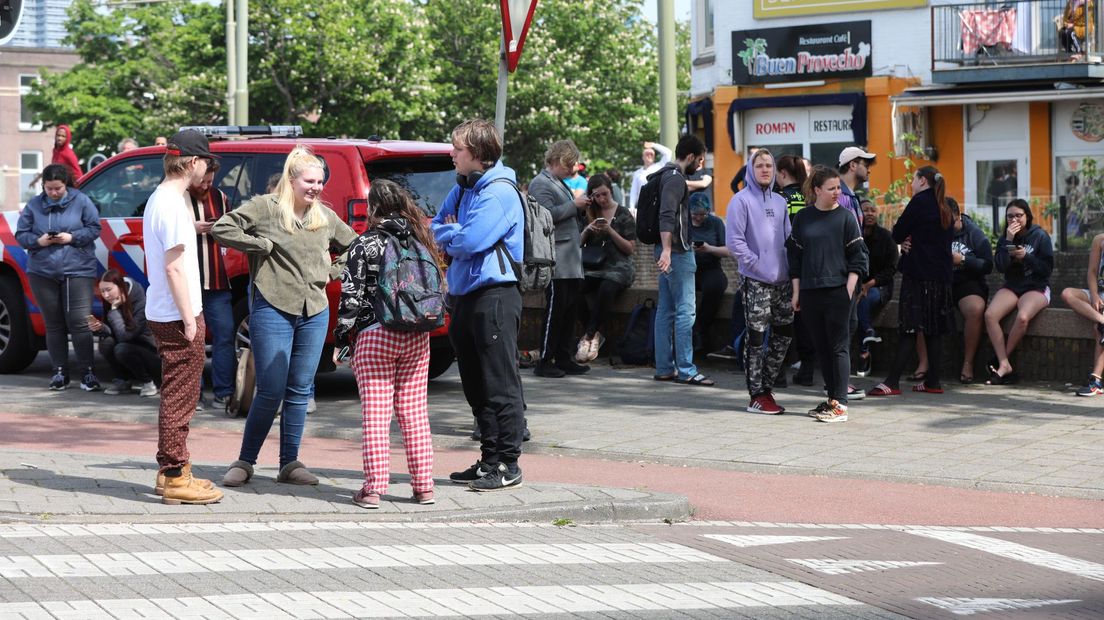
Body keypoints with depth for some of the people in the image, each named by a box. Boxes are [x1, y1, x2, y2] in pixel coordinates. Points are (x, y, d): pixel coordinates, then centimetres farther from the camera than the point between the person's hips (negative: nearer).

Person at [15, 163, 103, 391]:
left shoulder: (81, 201, 0)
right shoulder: (34, 205, 6)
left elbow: (94, 228, 1)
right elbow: (21, 235, 8)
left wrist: (71, 237, -14)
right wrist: (38, 241, -12)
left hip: (78, 270, -3)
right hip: (42, 272, 3)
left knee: (79, 321, -9)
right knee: (53, 324, 8)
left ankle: (87, 372, -3)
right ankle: (60, 372, 15)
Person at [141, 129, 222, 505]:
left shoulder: (159, 199, 14)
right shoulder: (173, 204, -18)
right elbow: (174, 266, -20)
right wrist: (189, 319, -18)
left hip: (162, 314, 10)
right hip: (177, 317, -10)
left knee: (175, 397, 17)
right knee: (179, 399, -4)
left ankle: (170, 472, 24)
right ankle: (175, 478, 0)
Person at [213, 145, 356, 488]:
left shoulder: (325, 216, 11)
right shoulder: (265, 208, -5)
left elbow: (354, 246, 26)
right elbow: (221, 228, -12)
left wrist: (332, 273, 11)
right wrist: (263, 244, -12)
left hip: (315, 313, 5)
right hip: (273, 310, -5)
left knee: (300, 391, 8)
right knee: (271, 391, -6)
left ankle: (290, 463, 15)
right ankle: (244, 461, 7)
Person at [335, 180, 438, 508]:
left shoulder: (365, 244, -7)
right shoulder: (420, 241, 8)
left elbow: (351, 295, -8)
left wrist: (341, 338, -1)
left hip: (374, 334, -4)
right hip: (417, 337, 4)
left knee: (376, 415, -2)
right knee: (414, 412, 9)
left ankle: (373, 488, -4)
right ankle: (423, 486, 10)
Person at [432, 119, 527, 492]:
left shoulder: (499, 192, -12)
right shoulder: (462, 189, 16)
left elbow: (470, 241, -20)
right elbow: (435, 230, 18)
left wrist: (447, 234, 0)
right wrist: (453, 234, -3)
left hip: (494, 295, -9)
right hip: (464, 294, 9)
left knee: (500, 384, -5)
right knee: (476, 386, 12)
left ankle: (507, 464, -3)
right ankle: (489, 458, 19)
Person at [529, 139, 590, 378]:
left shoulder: (560, 184, 24)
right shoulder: (541, 184, -7)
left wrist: (581, 208, 13)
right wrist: (574, 205, -12)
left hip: (571, 259, 10)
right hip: (557, 260, -10)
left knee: (570, 310, 10)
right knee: (556, 309, -9)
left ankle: (565, 358, 15)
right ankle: (544, 362, -6)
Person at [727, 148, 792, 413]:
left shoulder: (780, 202, 16)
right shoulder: (741, 200, -5)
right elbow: (735, 242, -11)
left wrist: (789, 267, 7)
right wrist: (757, 265, -14)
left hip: (782, 281, 7)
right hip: (756, 282, -7)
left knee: (783, 335, 8)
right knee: (756, 338, -4)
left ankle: (766, 387, 20)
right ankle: (757, 395, 1)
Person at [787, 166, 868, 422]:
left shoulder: (845, 217, 0)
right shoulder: (802, 218, 8)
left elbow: (858, 257, 0)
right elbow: (794, 255, 12)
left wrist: (849, 290, -8)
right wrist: (796, 291, 8)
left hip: (837, 290, -4)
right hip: (810, 292, 4)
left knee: (838, 347, -5)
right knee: (821, 347, 8)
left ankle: (840, 404, -7)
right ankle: (832, 399, 16)